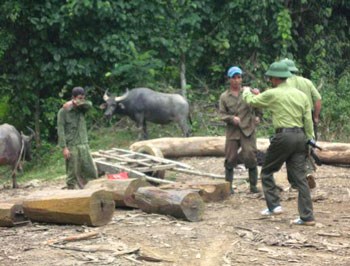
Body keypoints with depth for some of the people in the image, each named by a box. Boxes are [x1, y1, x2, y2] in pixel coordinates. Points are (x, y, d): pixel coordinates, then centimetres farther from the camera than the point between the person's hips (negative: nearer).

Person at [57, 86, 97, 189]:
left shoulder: (81, 109, 10)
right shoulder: (63, 111, -5)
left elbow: (89, 104, -11)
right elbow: (60, 130, -9)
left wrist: (76, 103, -19)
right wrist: (64, 148, -15)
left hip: (84, 145, 5)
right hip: (71, 147, -5)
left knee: (91, 172, 3)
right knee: (72, 174, -2)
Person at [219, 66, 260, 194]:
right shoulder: (224, 96, 7)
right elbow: (222, 114, 3)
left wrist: (256, 117, -15)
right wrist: (231, 118, -14)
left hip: (248, 130, -1)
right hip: (232, 131, 1)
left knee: (250, 157, -6)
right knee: (230, 159, 2)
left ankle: (253, 185, 5)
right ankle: (228, 186, 12)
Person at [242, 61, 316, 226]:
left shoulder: (272, 94, -5)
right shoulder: (301, 95, 11)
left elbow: (251, 101, 10)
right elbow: (308, 121, 10)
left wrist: (246, 92, 31)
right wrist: (310, 140, 15)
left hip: (283, 136, -5)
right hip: (300, 137, 6)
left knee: (267, 172, 14)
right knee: (300, 177, 5)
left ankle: (274, 205, 7)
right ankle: (307, 217, 2)